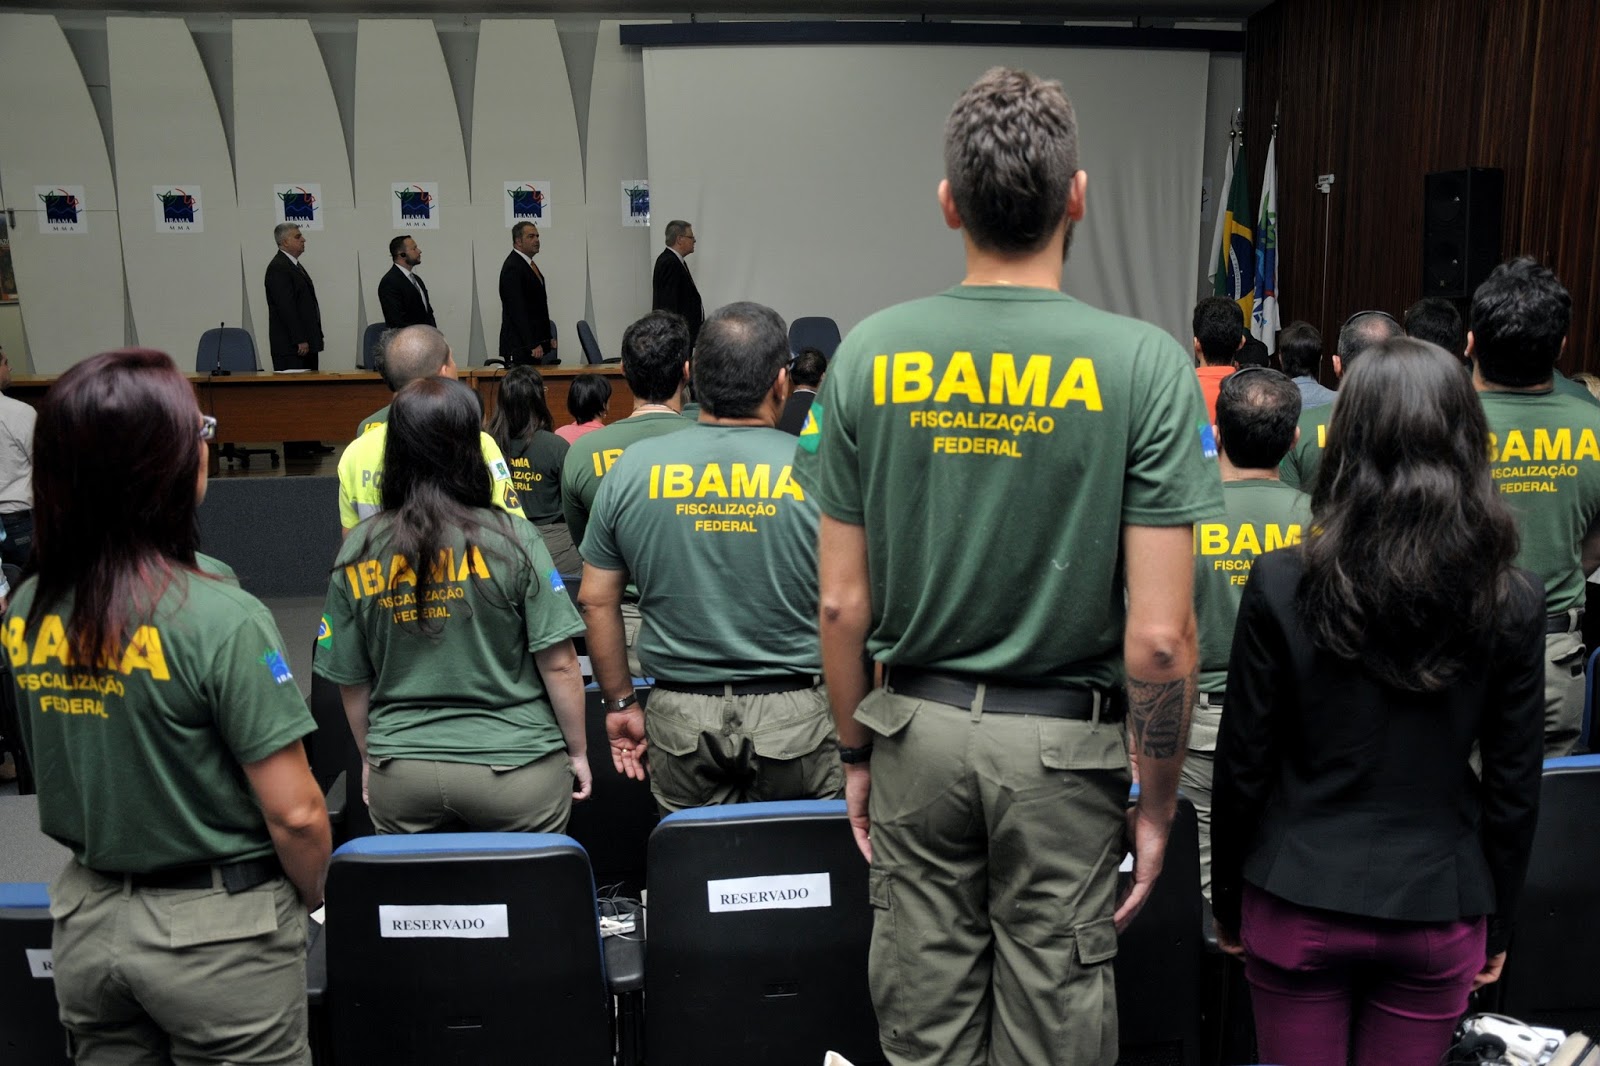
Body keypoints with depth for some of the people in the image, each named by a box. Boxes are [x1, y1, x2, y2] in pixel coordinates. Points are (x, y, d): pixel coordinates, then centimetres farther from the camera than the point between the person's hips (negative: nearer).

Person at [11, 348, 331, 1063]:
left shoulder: (25, 612, -4)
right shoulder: (220, 617, -24)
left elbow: (49, 768, 10)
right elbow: (294, 812, -21)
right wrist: (310, 896, -1)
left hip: (84, 916, 6)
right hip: (215, 928, -6)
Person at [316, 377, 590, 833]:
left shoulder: (357, 555, -4)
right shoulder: (512, 540, -13)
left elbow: (350, 682, 5)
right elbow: (558, 664, -11)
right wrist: (577, 752, 3)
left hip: (400, 775, 3)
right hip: (514, 767, -2)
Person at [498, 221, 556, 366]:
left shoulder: (530, 265, 18)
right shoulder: (512, 268, -12)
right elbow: (517, 310, -18)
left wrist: (548, 338, 16)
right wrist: (533, 345, -20)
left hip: (537, 344, 9)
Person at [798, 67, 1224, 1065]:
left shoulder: (870, 354, -6)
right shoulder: (1145, 364, -13)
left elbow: (844, 604, -2)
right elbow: (1159, 636, -15)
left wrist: (857, 751, 11)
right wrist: (1158, 802, -1)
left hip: (916, 728, 3)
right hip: (1066, 745, -2)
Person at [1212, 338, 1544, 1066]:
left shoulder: (1280, 586, -14)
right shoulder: (1514, 604, -9)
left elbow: (1243, 766, -8)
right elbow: (1514, 787, -1)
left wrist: (1227, 898, 6)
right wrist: (1496, 925, 13)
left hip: (1297, 906, -1)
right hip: (1437, 910, 2)